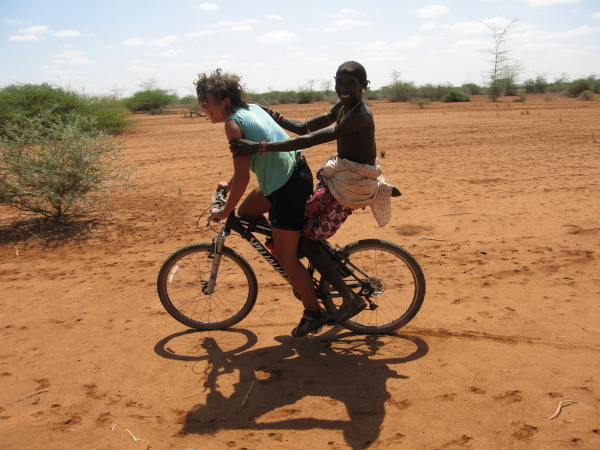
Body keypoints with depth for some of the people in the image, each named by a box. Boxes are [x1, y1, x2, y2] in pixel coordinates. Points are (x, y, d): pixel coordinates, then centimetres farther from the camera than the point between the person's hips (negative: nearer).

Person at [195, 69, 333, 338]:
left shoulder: (233, 123, -15)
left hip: (289, 186, -10)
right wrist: (231, 184, 24)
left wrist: (225, 211, -9)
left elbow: (243, 176, -20)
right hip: (295, 172, 10)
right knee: (247, 212, 22)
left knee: (285, 257, 0)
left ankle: (314, 313, 14)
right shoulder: (251, 108, 12)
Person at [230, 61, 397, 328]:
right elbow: (304, 128, 14)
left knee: (307, 238, -7)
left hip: (350, 185, -10)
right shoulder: (342, 107, 9)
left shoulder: (360, 115, -23)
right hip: (338, 176, 10)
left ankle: (350, 298, 2)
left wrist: (260, 147, -37)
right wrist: (272, 115, 3)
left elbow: (310, 140, -33)